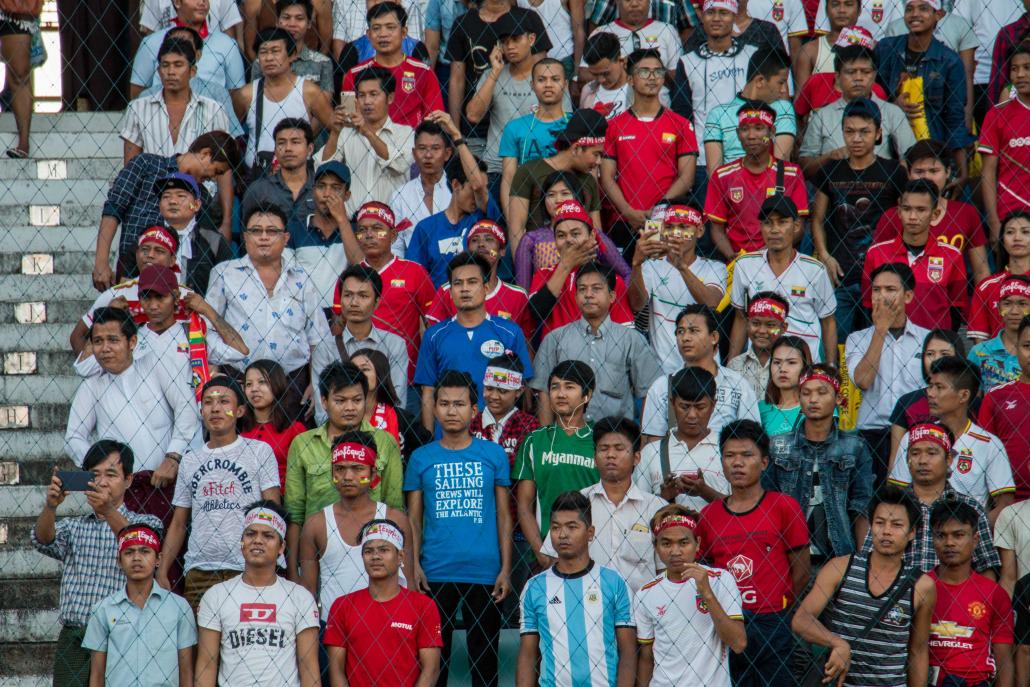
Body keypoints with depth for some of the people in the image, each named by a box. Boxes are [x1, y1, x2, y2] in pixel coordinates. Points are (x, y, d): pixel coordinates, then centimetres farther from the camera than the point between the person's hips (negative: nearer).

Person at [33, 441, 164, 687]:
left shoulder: (146, 523, 11)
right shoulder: (72, 527, 20)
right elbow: (43, 541, -1)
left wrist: (109, 511, -30)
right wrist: (50, 506, -23)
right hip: (73, 641, 3)